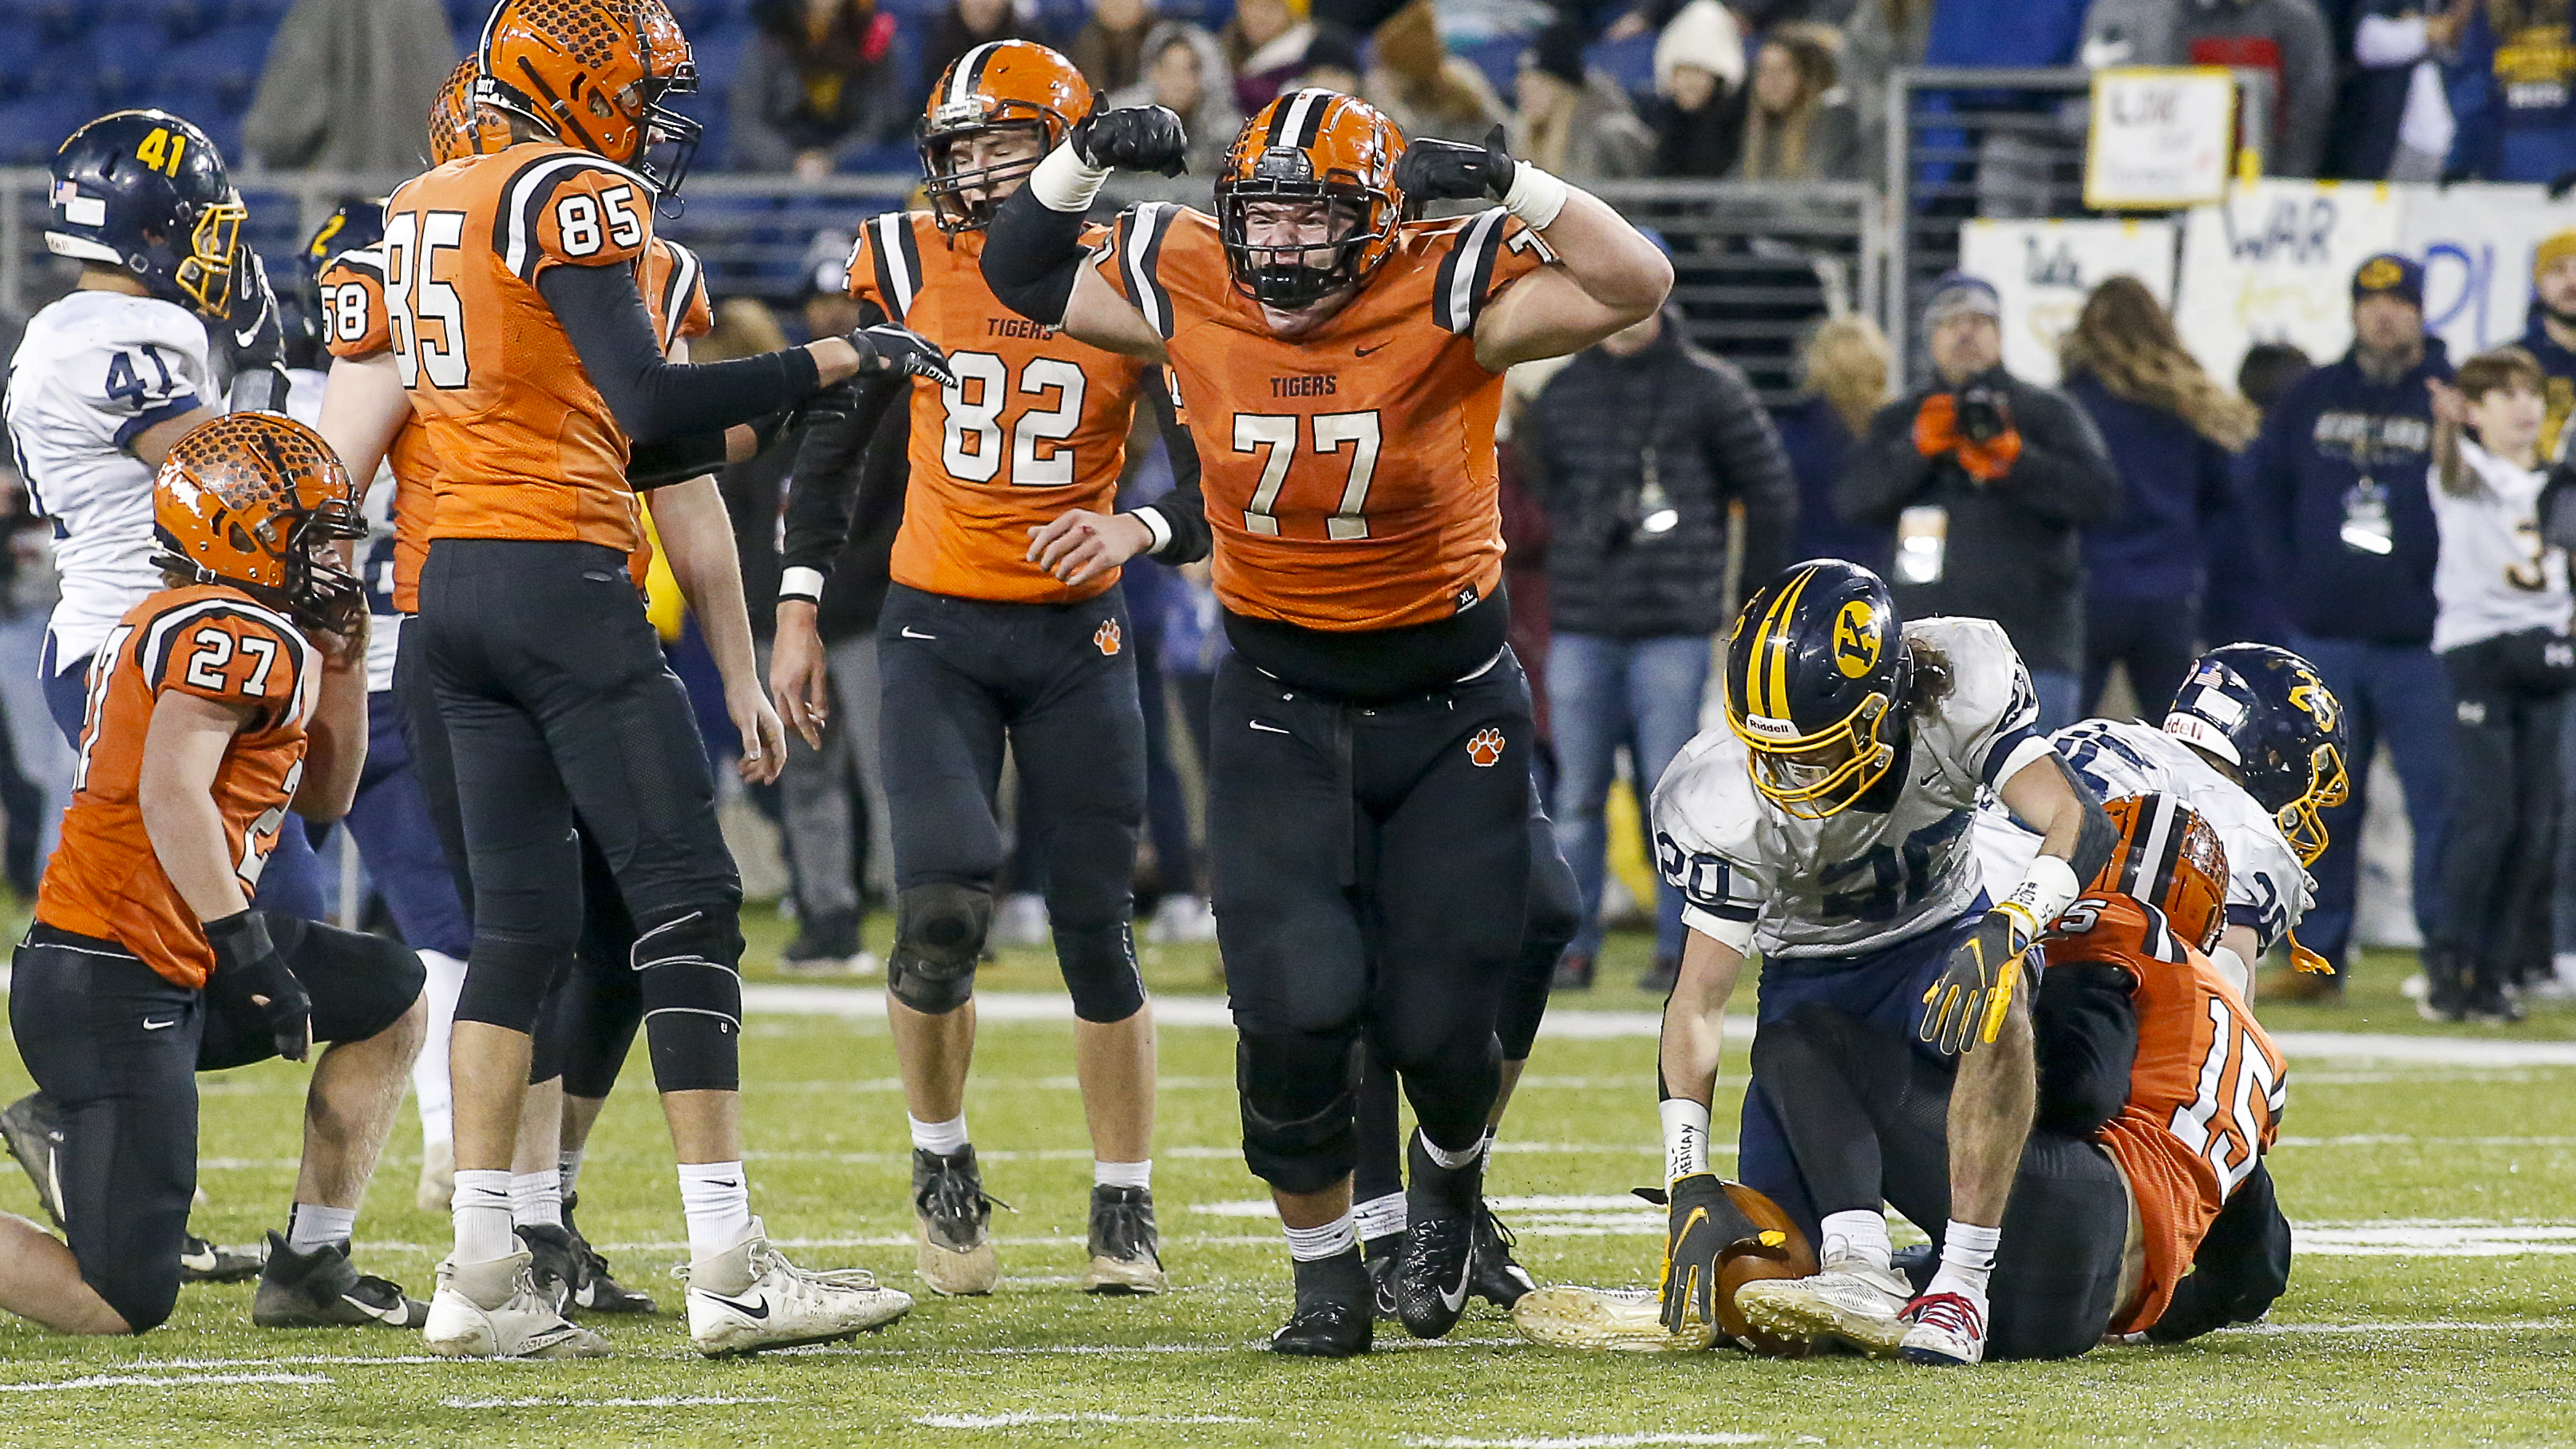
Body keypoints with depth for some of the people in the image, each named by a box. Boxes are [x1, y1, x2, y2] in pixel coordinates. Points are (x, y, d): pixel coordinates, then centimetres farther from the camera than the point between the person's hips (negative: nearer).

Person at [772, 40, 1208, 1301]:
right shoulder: (907, 264, -1)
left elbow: (1207, 483, -5)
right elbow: (828, 441, 10)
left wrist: (1140, 532, -26)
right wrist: (798, 608, 6)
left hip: (1076, 636, 0)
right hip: (935, 629, 0)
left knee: (1095, 930, 2)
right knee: (939, 912, -16)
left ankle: (1126, 1213, 14)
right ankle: (943, 1167, 7)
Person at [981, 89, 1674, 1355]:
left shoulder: (1446, 292, -17)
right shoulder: (1189, 292, -9)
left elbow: (1635, 287, -28)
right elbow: (1024, 276, 8)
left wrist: (1504, 182, -34)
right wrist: (1085, 158, -9)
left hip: (1449, 705, -1)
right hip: (1282, 707, 1)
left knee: (1438, 1025, 1)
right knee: (1296, 1002, -15)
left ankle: (1449, 1169, 39)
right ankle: (1325, 1272, 9)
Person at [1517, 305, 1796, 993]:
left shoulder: (1710, 388, 3)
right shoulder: (1563, 392, 12)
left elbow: (1772, 495, 6)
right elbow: (1540, 488, 22)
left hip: (1674, 626, -3)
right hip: (1581, 625, 3)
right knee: (1578, 793, 1)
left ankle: (1678, 948, 1)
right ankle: (1575, 945, 5)